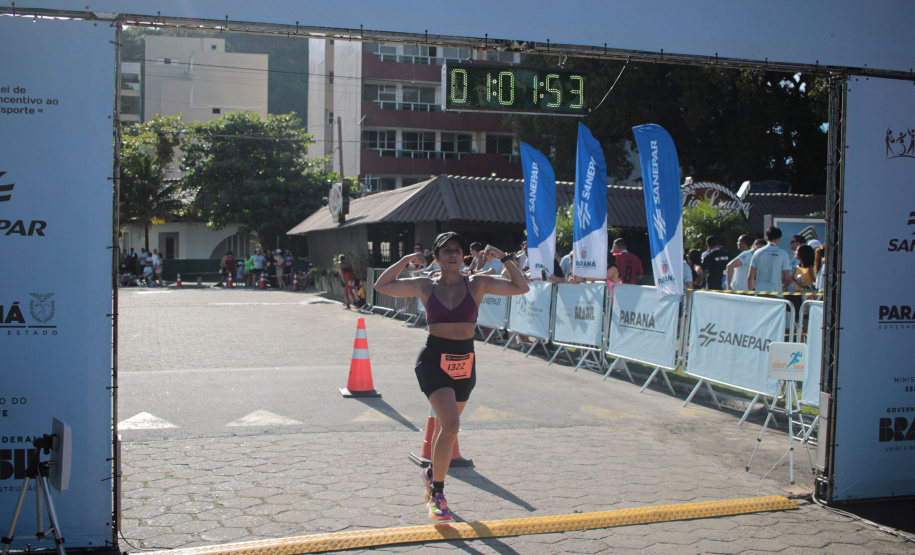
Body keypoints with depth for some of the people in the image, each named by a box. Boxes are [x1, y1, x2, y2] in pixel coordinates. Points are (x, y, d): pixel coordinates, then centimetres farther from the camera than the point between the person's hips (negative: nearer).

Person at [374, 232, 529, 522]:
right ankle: (437, 493, -5)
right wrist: (405, 260, -1)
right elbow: (382, 285, 6)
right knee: (450, 425, -20)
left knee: (446, 426, 19)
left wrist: (504, 258, -3)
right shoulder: (425, 286, 2)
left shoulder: (477, 284, 3)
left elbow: (521, 287, 2)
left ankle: (432, 472, 47)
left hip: (464, 364, 3)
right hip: (434, 361, -3)